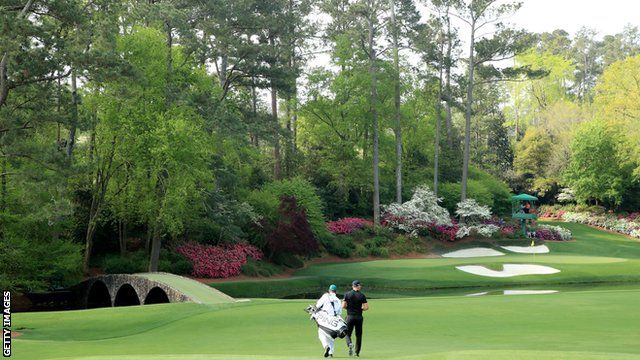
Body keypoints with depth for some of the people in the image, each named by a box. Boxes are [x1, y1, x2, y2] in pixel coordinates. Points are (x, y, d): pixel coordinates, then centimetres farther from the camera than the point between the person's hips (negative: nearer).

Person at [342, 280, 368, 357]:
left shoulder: (347, 294, -1)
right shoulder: (362, 295, -2)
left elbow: (343, 306, -5)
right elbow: (366, 307, -6)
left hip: (350, 317, 0)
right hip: (359, 317, 0)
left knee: (348, 334, 9)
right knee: (358, 335, 12)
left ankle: (350, 344, -22)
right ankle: (357, 352, 11)